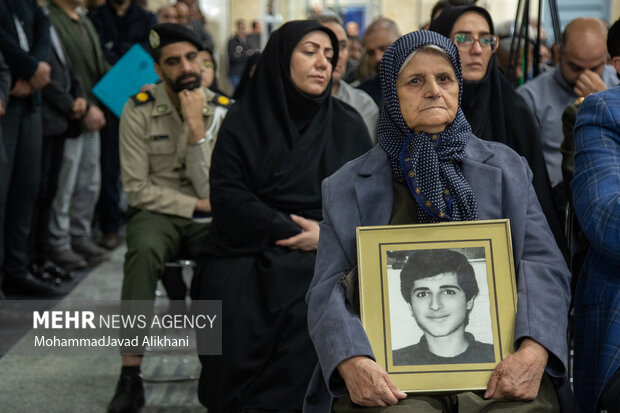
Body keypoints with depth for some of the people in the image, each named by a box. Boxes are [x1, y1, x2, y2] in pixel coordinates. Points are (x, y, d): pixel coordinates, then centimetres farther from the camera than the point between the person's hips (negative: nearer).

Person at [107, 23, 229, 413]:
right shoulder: (140, 110, -5)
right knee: (144, 251, -37)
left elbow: (210, 191, -9)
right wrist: (195, 204, -11)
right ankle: (131, 374, -35)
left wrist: (196, 126, -18)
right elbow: (137, 187, -7)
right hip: (156, 213, -1)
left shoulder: (222, 111, -1)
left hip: (206, 217, 1)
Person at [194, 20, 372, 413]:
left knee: (308, 320, -30)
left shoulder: (348, 125, 8)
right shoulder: (244, 120, 5)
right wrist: (292, 229, -12)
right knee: (237, 320, -29)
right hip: (249, 252, 0)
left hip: (326, 254, 0)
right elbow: (228, 194, -4)